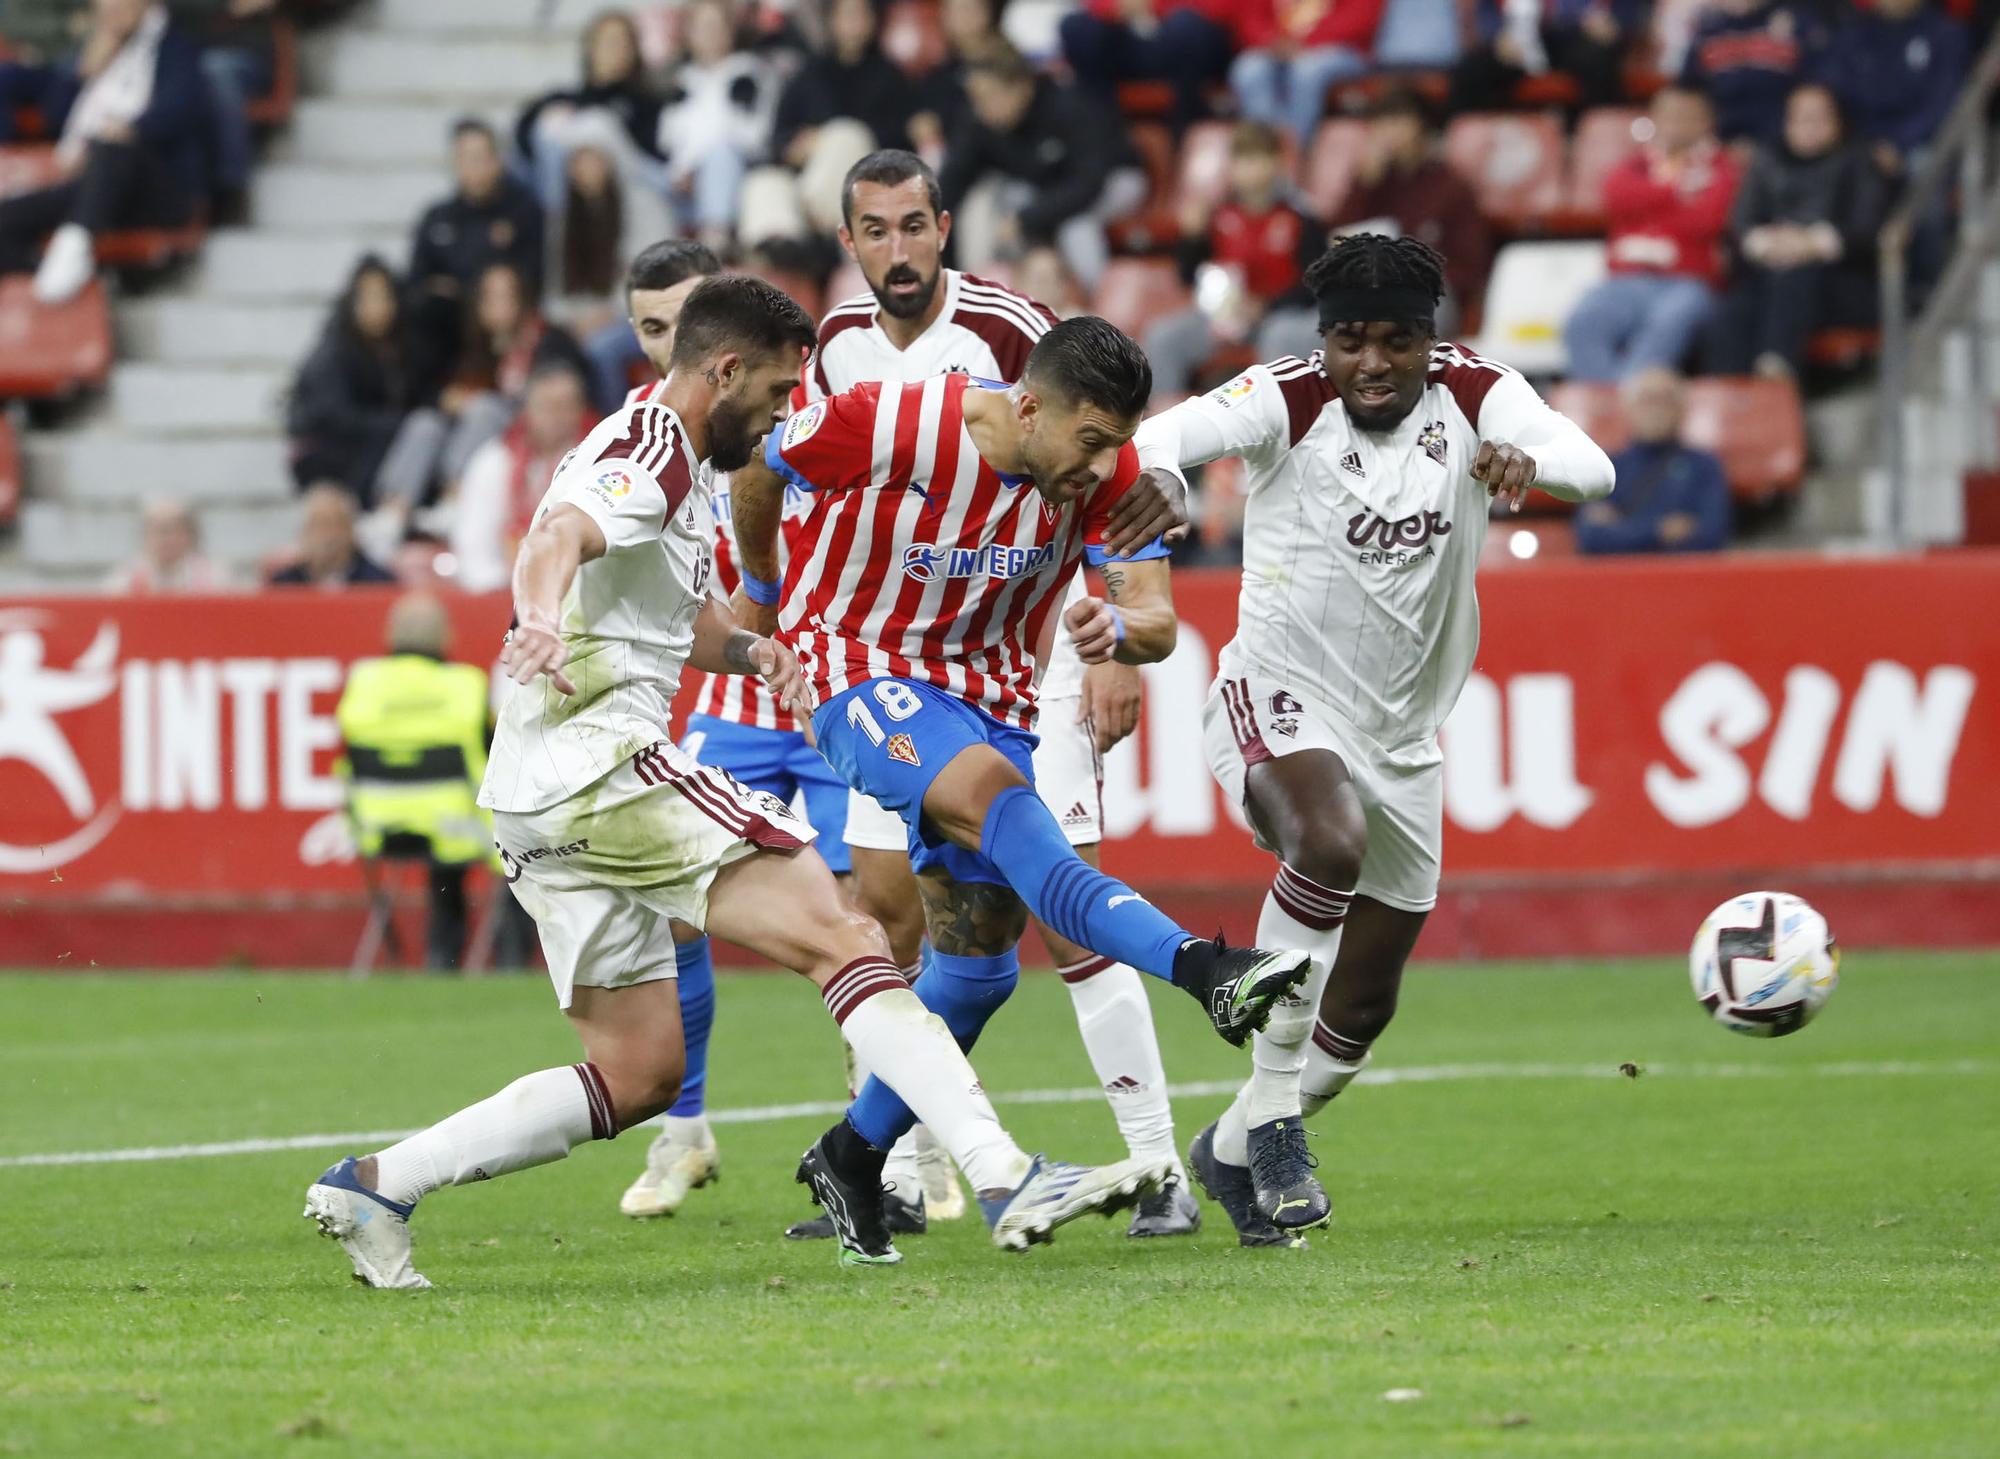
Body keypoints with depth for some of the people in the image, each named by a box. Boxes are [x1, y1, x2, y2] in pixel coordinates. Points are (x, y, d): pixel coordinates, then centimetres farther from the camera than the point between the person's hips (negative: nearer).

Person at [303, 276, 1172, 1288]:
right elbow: (558, 539, -29)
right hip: (600, 758, -11)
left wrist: (745, 648, 15)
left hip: (536, 804, 11)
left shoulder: (675, 462, 24)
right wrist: (542, 618, -52)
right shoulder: (653, 455, -8)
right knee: (838, 934, -19)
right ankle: (1007, 1181, -31)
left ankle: (372, 1187, 11)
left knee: (638, 1074, 12)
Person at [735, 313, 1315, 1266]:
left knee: (979, 963, 5)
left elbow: (1158, 622, -14)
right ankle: (1200, 968, -53)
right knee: (994, 796, -35)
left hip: (990, 698, 6)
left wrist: (1116, 629, -39)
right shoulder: (886, 426, -23)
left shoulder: (1107, 474, -11)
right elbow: (760, 470, -4)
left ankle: (860, 1152, 24)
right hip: (864, 675, -6)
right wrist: (771, 598, 12)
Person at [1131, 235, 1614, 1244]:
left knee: (1365, 1008, 11)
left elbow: (1592, 468, -20)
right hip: (1280, 696, -5)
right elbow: (1160, 439, -27)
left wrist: (1526, 460, -44)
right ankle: (1273, 1109, -26)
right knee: (1330, 841, -37)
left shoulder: (1472, 394, -5)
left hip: (1402, 735, 5)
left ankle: (1234, 1148, 35)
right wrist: (1154, 477, -52)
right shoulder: (1288, 401, -12)